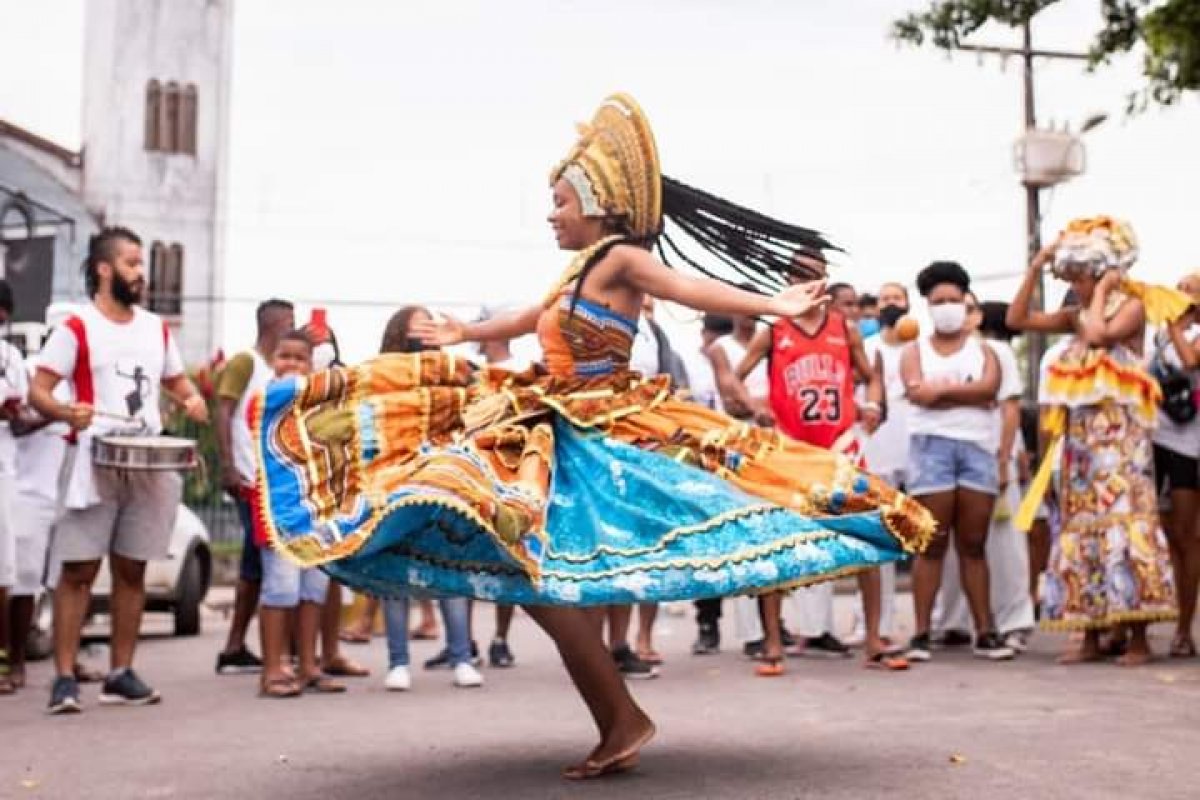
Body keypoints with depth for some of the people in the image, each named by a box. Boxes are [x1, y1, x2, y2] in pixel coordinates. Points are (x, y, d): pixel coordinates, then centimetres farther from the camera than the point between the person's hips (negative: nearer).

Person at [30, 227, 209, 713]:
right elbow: (38, 391, -7)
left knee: (132, 571, 8)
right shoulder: (77, 328, -4)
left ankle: (121, 674, 16)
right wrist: (66, 413, -28)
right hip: (94, 465, -5)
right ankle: (64, 678, -1)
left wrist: (193, 401, 0)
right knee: (78, 570, -5)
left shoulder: (157, 329, 13)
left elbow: (178, 382, 23)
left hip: (149, 467, 5)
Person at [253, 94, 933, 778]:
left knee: (545, 577, -16)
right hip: (569, 431, 10)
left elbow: (692, 289, -22)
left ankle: (626, 721, -9)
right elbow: (534, 318, 32)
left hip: (595, 441, -10)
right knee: (561, 581, 9)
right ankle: (615, 730, 13)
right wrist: (464, 334, 45)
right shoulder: (586, 267, 16)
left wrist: (771, 304, -35)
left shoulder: (621, 258, -9)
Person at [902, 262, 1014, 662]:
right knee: (933, 544, -4)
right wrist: (968, 392, -6)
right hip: (932, 446, -2)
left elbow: (989, 386, -6)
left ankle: (985, 632, 7)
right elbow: (918, 393, -9)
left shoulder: (982, 350, 15)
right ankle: (921, 633, -3)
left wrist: (943, 389, -7)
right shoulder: (915, 350, 11)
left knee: (973, 544, 4)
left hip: (977, 447, 2)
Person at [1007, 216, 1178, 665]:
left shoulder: (1132, 306, -1)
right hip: (1081, 434, 6)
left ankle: (1138, 636, -8)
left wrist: (1102, 291, -5)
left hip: (1119, 433, -6)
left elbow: (1099, 335, -19)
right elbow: (1017, 319, 11)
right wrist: (1035, 269, 7)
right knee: (1082, 526, 4)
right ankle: (1090, 636, 7)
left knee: (1123, 522, -11)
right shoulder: (1077, 316, 15)